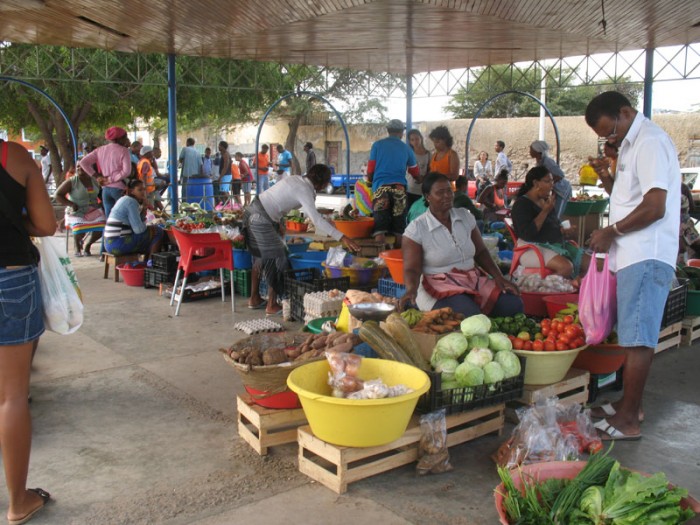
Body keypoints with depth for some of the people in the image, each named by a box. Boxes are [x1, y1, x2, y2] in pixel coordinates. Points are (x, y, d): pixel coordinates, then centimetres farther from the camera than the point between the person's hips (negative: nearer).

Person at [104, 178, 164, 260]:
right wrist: (145, 226, 3)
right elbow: (138, 229, -19)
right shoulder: (131, 202, -13)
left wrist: (143, 209, 5)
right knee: (157, 232, -6)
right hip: (119, 244, -10)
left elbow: (135, 224, 15)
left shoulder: (125, 200, 16)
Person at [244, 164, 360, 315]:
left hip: (253, 212, 10)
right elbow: (316, 219, -27)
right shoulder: (304, 191, -18)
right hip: (262, 221, -10)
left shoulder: (296, 179, 9)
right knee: (276, 260, -1)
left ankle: (254, 299, 31)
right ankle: (272, 305, 6)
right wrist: (342, 238, -30)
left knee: (260, 258, 21)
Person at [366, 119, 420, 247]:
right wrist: (419, 179, 48)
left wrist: (370, 181, 28)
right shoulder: (406, 148, 14)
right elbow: (415, 173, 24)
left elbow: (370, 170, 7)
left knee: (380, 229, -4)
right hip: (399, 188, 1)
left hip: (381, 188, -1)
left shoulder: (377, 145, 9)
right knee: (399, 230, 7)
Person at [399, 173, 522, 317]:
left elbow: (480, 251, 12)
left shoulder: (465, 216, 5)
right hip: (438, 285, -5)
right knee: (472, 316, -33)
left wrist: (499, 277, -2)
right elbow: (411, 269, -12)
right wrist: (411, 289, -34)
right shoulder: (416, 229, -10)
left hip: (473, 279, 5)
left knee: (514, 305, -16)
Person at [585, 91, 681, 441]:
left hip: (647, 258, -10)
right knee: (632, 336, 15)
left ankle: (628, 420, -1)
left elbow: (655, 207, -21)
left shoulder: (650, 142, -12)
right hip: (634, 256, 10)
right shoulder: (631, 145, 19)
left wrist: (611, 232, -11)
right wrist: (606, 178, 7)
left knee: (637, 339, -7)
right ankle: (629, 404, 25)